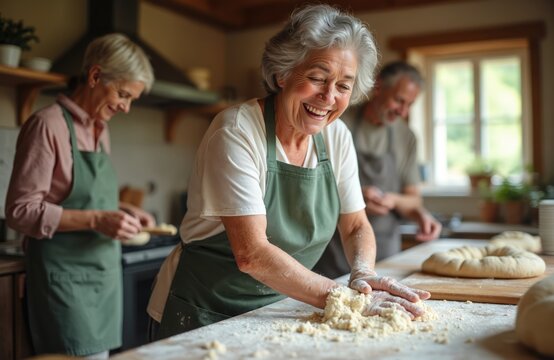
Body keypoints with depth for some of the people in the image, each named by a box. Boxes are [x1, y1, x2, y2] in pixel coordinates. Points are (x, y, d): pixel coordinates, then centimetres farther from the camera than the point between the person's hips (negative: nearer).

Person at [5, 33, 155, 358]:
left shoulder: (101, 129, 13)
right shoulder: (48, 124, -11)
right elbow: (21, 210, -14)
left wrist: (122, 211, 4)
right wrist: (96, 220, -22)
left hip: (104, 272, 8)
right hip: (66, 276, -7)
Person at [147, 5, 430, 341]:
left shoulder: (336, 136, -4)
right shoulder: (237, 132, -21)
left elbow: (357, 227, 2)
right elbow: (251, 253, -27)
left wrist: (363, 276, -18)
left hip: (276, 310, 5)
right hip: (201, 314, -4)